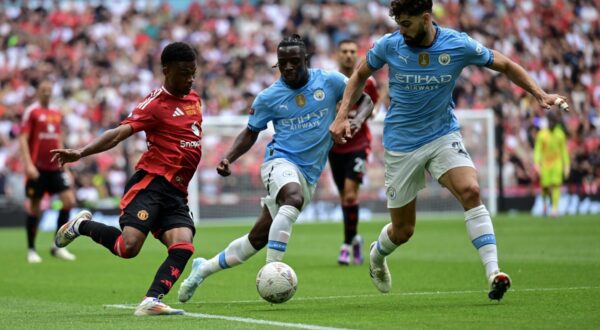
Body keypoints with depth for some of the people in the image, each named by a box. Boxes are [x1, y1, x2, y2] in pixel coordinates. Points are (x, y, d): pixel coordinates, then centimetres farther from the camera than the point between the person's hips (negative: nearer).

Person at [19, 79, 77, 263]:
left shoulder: (57, 114, 14)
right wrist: (28, 164, -17)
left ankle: (58, 246, 3)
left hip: (55, 167, 5)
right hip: (37, 168, -5)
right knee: (35, 208, 0)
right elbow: (23, 139, -8)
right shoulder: (31, 112, -3)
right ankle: (31, 250, 11)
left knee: (69, 200, -6)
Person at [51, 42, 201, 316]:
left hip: (176, 194, 7)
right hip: (151, 183, -7)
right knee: (129, 247, -19)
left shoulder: (194, 98, 16)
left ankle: (151, 301, -22)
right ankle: (82, 225, 9)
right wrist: (81, 153, -32)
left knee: (183, 247, -17)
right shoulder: (155, 103, -8)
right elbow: (119, 133, -19)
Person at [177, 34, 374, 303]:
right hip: (280, 161, -3)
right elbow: (250, 133, 13)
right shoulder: (268, 97, 0)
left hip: (308, 176, 3)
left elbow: (365, 99, 11)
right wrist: (228, 158, -4)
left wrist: (357, 120, -11)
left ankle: (205, 268, 22)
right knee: (294, 197, -39)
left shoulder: (330, 81, 0)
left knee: (258, 238, 3)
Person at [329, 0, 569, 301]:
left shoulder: (458, 45, -12)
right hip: (401, 144, 0)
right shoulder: (388, 45, -9)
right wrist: (342, 115, -3)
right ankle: (376, 254, 44)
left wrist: (540, 95, -11)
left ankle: (493, 274, -30)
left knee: (470, 190, -29)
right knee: (403, 230, 7)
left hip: (443, 135, 0)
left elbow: (505, 65, 0)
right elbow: (360, 75, 8)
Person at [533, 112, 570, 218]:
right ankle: (545, 202, 28)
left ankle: (555, 208, -13)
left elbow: (564, 150, 12)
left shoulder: (560, 134, 5)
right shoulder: (542, 134, -4)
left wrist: (566, 165, 10)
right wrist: (537, 163, -16)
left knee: (556, 185, -12)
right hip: (545, 163, -1)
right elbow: (537, 149, -5)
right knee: (545, 185, -3)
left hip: (557, 164, 1)